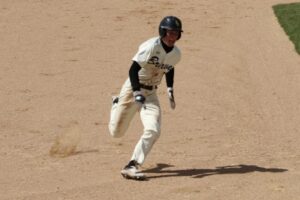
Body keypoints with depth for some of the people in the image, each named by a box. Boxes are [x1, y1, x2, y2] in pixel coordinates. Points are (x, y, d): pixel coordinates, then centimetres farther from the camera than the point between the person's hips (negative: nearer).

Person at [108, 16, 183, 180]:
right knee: (116, 132, 6)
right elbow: (133, 70, -27)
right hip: (133, 88, -5)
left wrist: (170, 91, 12)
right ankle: (116, 104, 40)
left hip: (151, 93, 5)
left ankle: (131, 167, -18)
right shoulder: (151, 47, -23)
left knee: (153, 131, -19)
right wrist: (138, 94, -37)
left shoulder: (176, 54, -2)